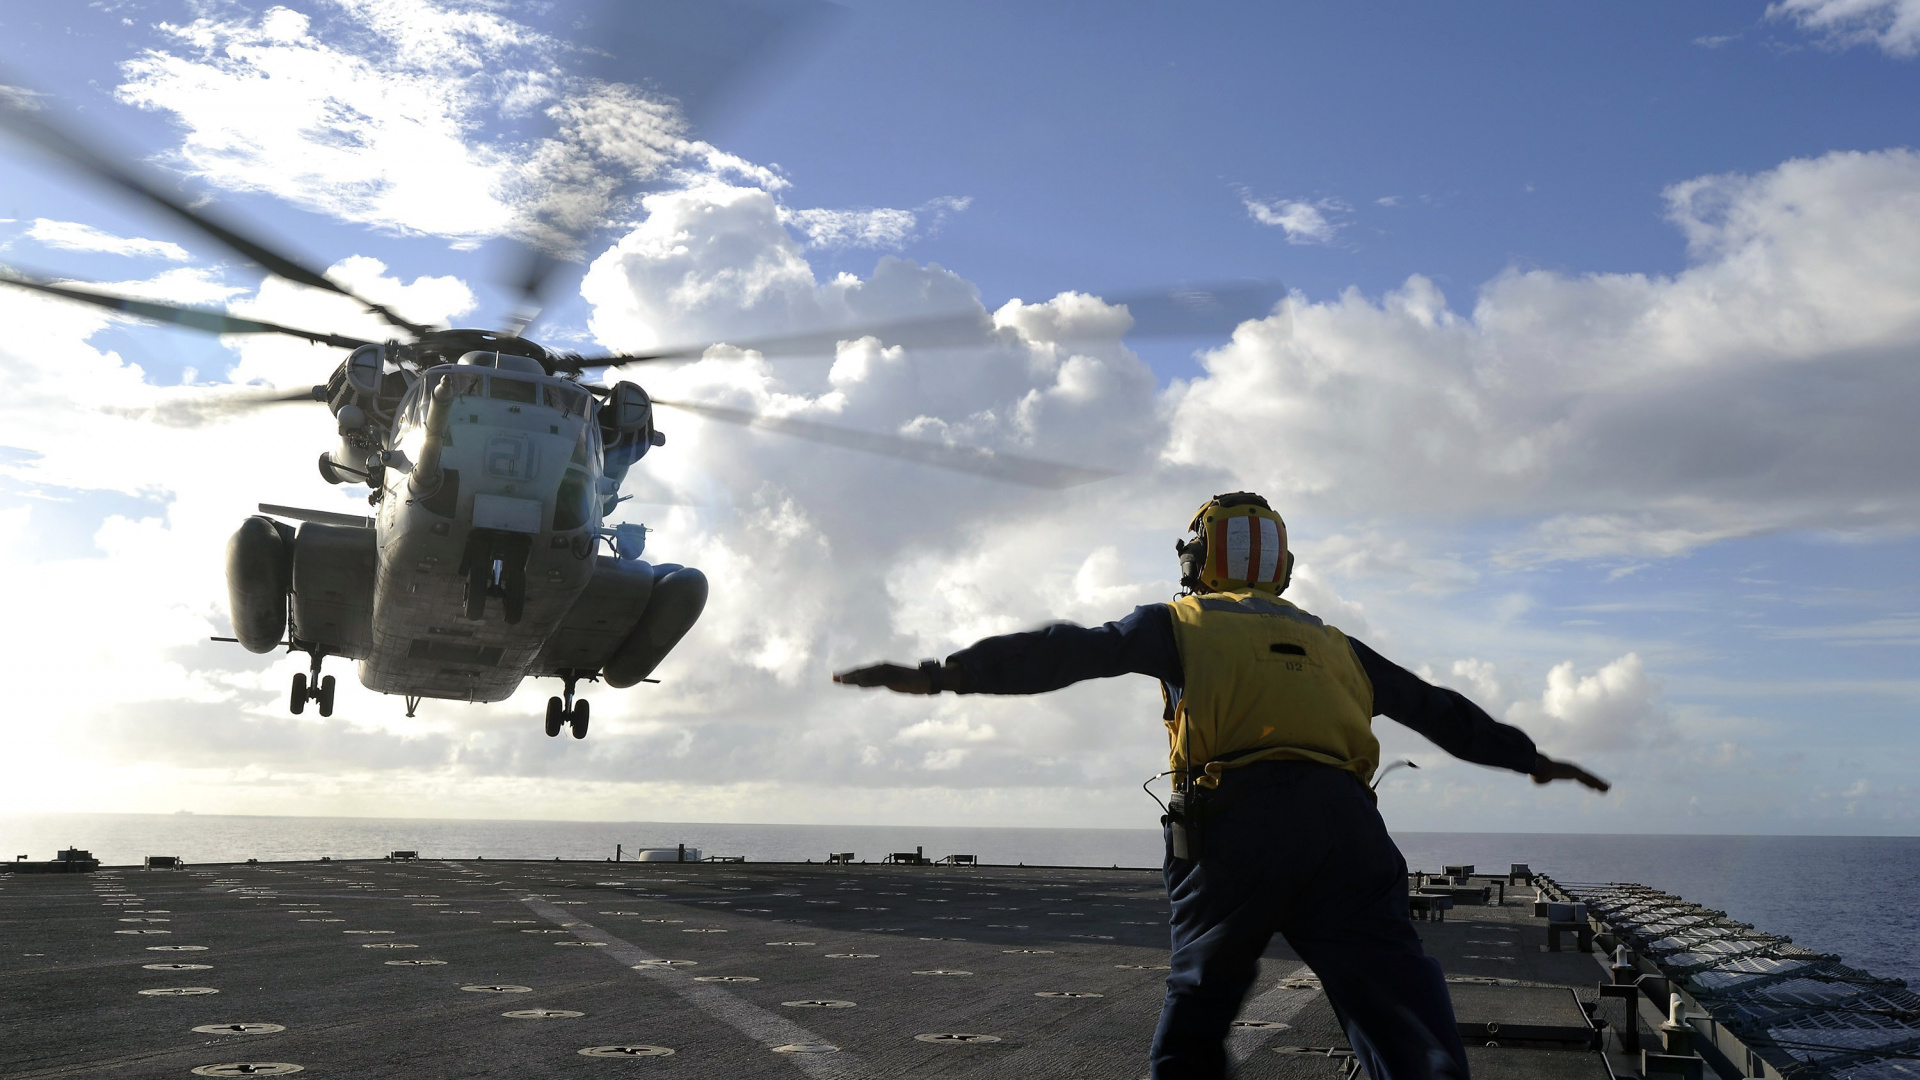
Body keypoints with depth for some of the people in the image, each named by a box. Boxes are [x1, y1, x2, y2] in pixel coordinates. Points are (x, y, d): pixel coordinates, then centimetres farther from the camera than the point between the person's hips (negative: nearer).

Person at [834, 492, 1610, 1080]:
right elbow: (1437, 708, 37)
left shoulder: (1182, 622, 19)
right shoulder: (1330, 642, 31)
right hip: (1343, 825, 3)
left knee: (1196, 1014, 15)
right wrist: (1531, 757, 50)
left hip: (1234, 825, -2)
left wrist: (945, 673, 0)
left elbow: (1072, 651, 4)